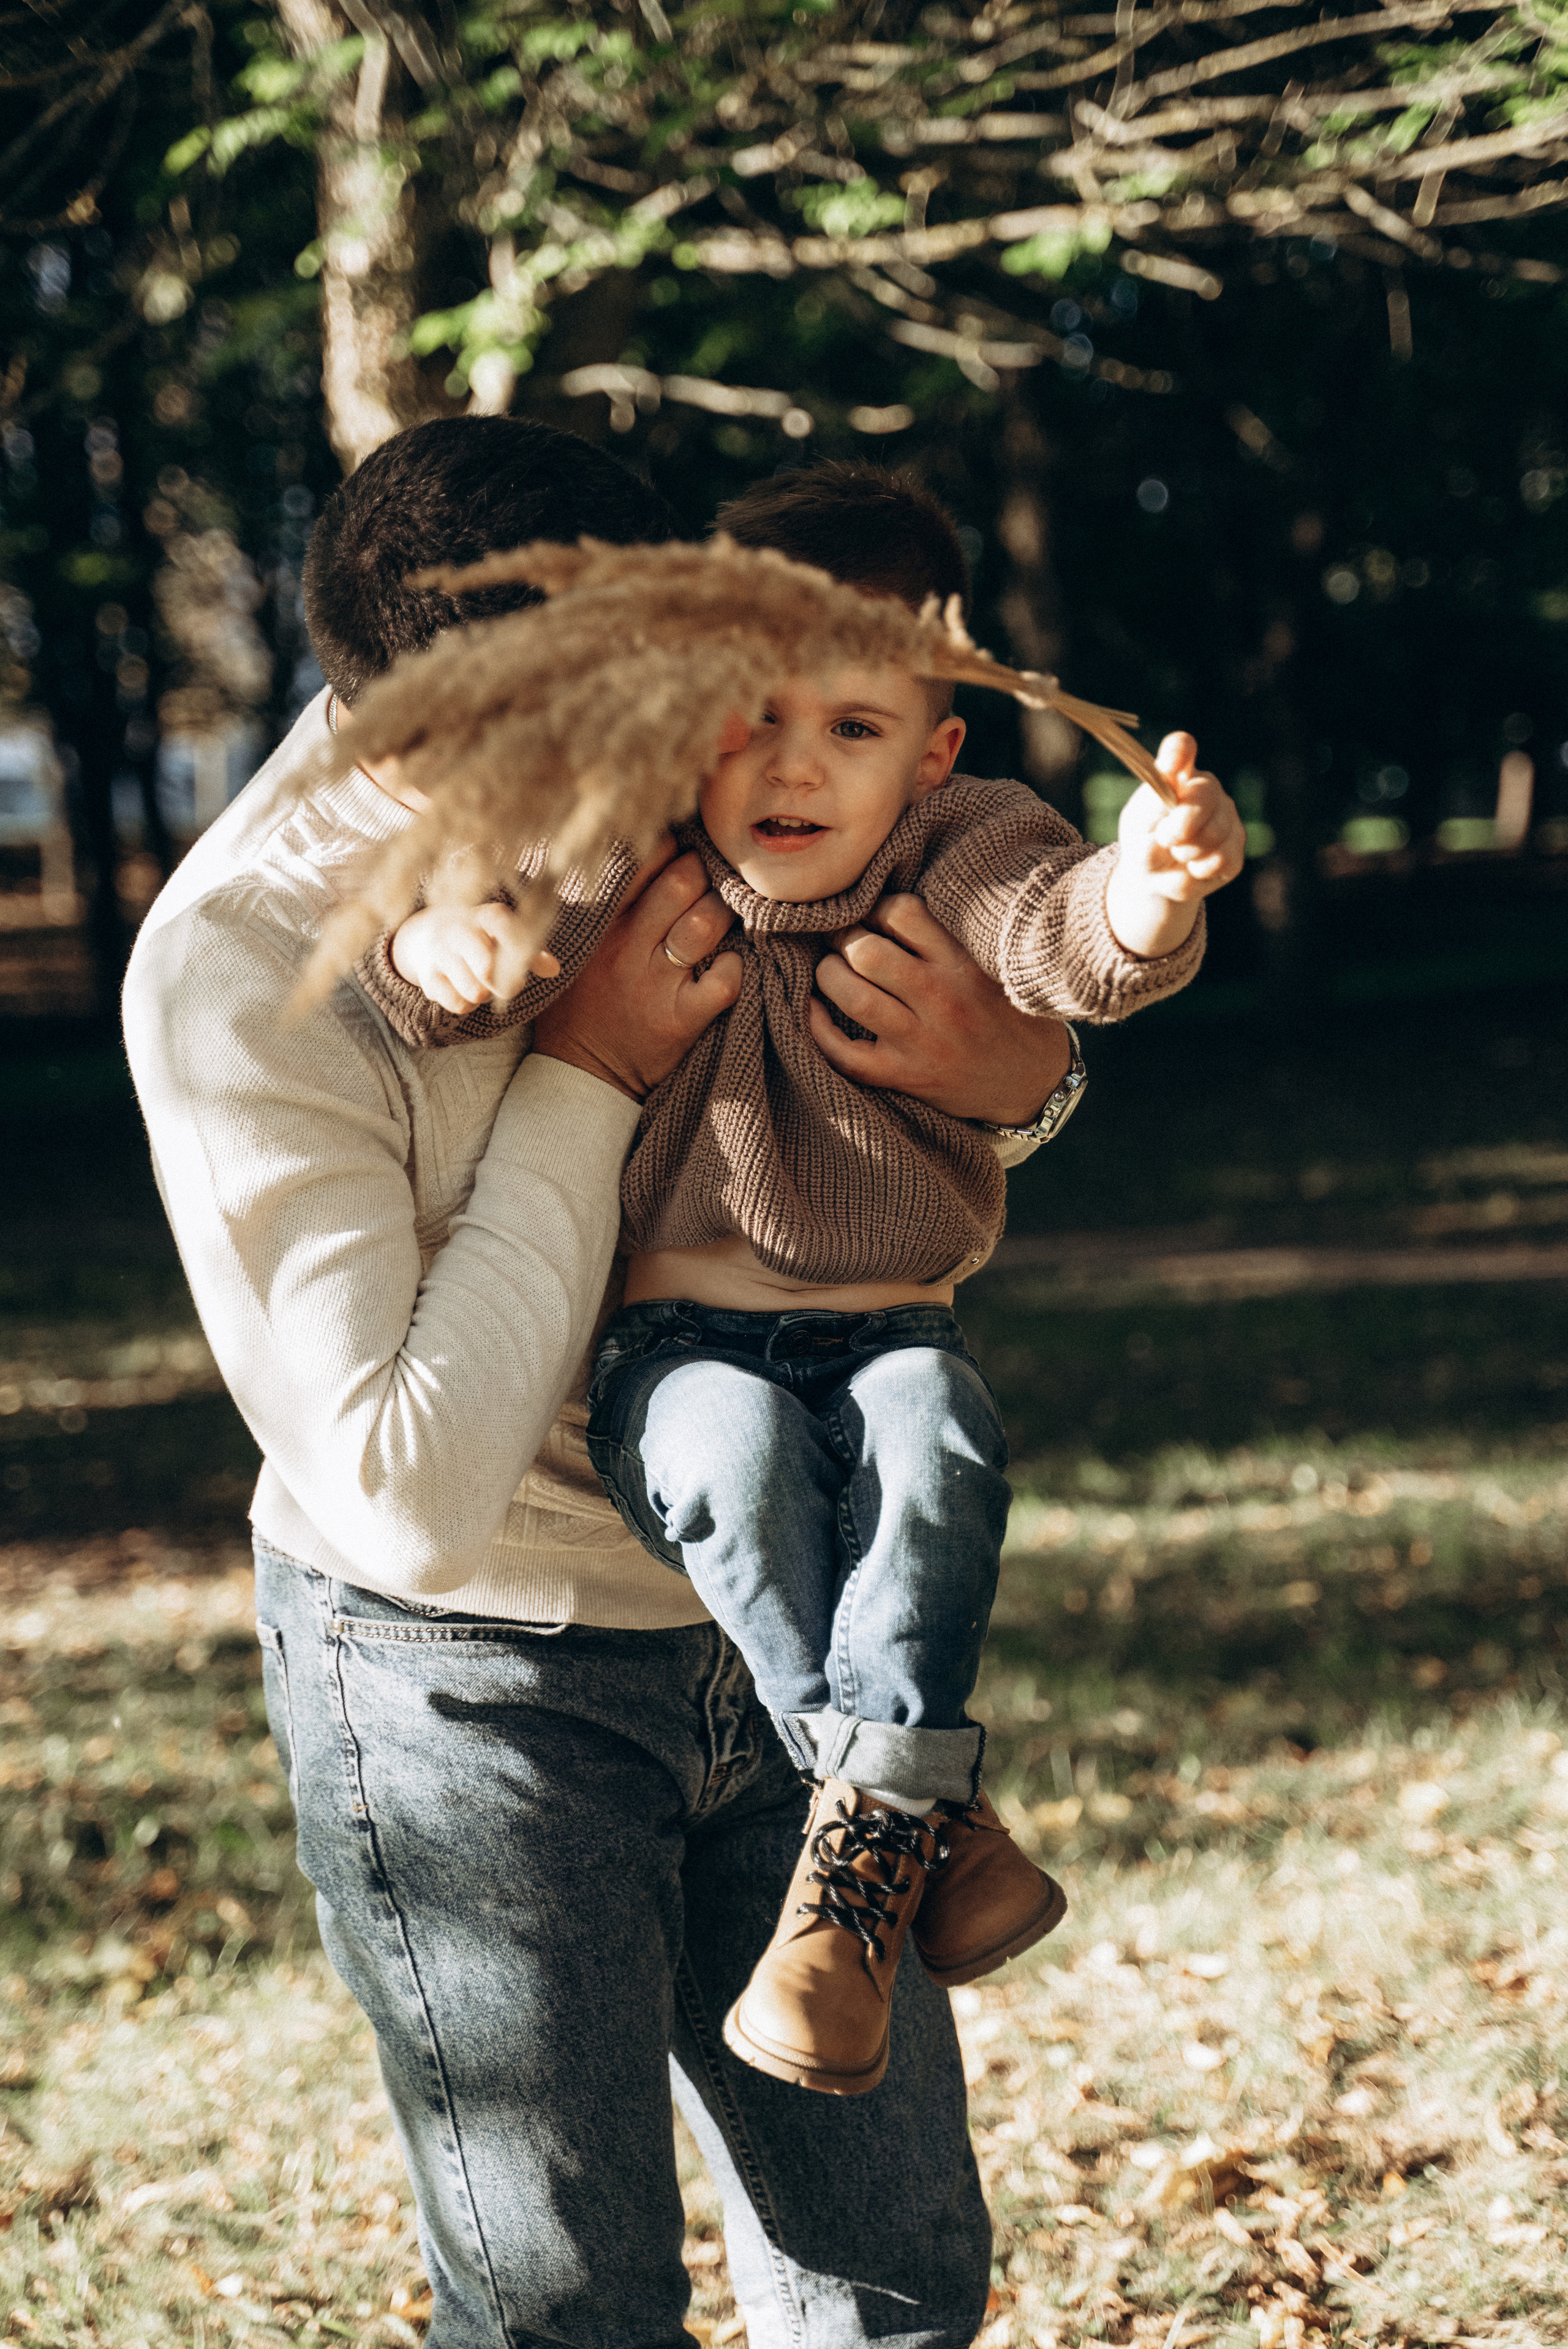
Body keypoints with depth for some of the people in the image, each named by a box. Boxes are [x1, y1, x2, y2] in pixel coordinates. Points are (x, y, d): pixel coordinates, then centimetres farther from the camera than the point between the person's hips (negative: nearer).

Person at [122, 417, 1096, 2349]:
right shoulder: (239, 970, -24)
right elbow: (406, 1494, -28)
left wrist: (1011, 1068, -19)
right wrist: (583, 1083, -26)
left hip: (757, 1629, 5)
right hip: (470, 1680, -5)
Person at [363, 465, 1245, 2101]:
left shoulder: (959, 855, -3)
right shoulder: (634, 867, 0)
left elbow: (1057, 938, -22)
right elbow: (502, 944, -8)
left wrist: (1144, 898, -46)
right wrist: (437, 949, -33)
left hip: (886, 1328, 0)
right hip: (680, 1337, 0)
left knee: (938, 1435, -33)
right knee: (733, 1455, -33)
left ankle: (862, 1846, -28)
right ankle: (929, 1815, -23)